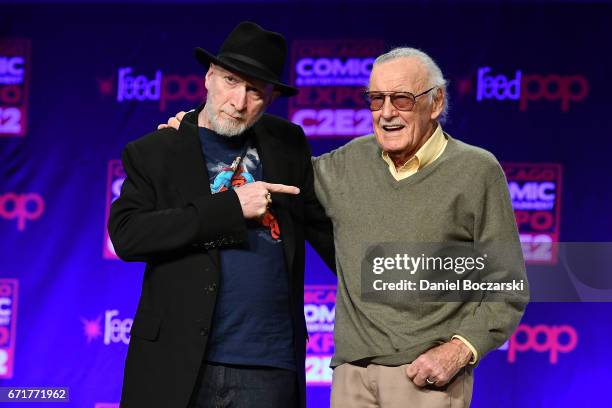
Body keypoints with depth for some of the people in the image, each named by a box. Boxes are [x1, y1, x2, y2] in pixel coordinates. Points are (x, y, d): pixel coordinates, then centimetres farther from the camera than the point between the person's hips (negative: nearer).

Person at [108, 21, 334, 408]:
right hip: (178, 368, -2)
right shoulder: (154, 153, 2)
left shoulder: (287, 144, 10)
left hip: (272, 367, 2)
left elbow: (323, 224, 18)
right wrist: (231, 207, -14)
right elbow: (126, 234, -11)